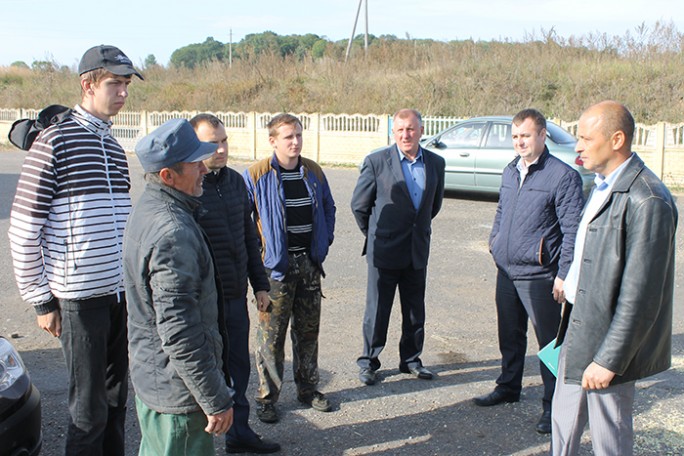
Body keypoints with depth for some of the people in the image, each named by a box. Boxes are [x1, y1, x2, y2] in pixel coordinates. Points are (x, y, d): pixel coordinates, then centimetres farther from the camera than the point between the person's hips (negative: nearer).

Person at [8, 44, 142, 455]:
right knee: (89, 409, 3)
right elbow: (24, 229, -8)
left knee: (116, 399, 15)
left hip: (122, 292, 6)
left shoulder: (113, 143, 12)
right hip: (80, 294, -6)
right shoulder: (56, 140, -8)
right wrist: (42, 300, -7)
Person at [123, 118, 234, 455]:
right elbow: (179, 331, -29)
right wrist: (217, 400, -22)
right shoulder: (173, 231, -27)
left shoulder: (148, 209, 7)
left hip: (149, 377, 10)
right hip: (177, 390, -10)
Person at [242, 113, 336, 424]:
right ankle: (267, 396, 17)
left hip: (310, 262, 5)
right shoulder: (256, 175, -11)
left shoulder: (313, 172, 5)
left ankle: (307, 388, 30)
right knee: (271, 334, 2)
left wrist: (324, 241, 11)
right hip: (276, 266, -5)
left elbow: (328, 208, 18)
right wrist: (256, 251, -8)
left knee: (308, 329, 15)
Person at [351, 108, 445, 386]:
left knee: (415, 310, 13)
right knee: (377, 310, 5)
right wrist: (374, 235, 7)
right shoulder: (376, 162, -9)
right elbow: (359, 205, 0)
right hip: (384, 251, -4)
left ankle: (410, 359, 30)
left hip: (418, 251, 4)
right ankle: (368, 362, 21)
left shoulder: (436, 163, 3)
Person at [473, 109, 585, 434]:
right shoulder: (510, 172, 9)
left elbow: (573, 230, -14)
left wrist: (564, 274, -16)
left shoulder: (563, 176, -13)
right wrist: (494, 242, 15)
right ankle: (508, 387, 37)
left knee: (549, 340, 3)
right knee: (509, 334, 20)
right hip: (506, 270, 7)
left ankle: (554, 405, 16)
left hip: (538, 275, -7)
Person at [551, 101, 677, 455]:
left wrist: (609, 360, -21)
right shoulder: (603, 184, 8)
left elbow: (641, 295, -23)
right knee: (563, 423, 22)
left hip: (607, 337, -9)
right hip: (578, 325, 9)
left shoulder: (646, 200, -23)